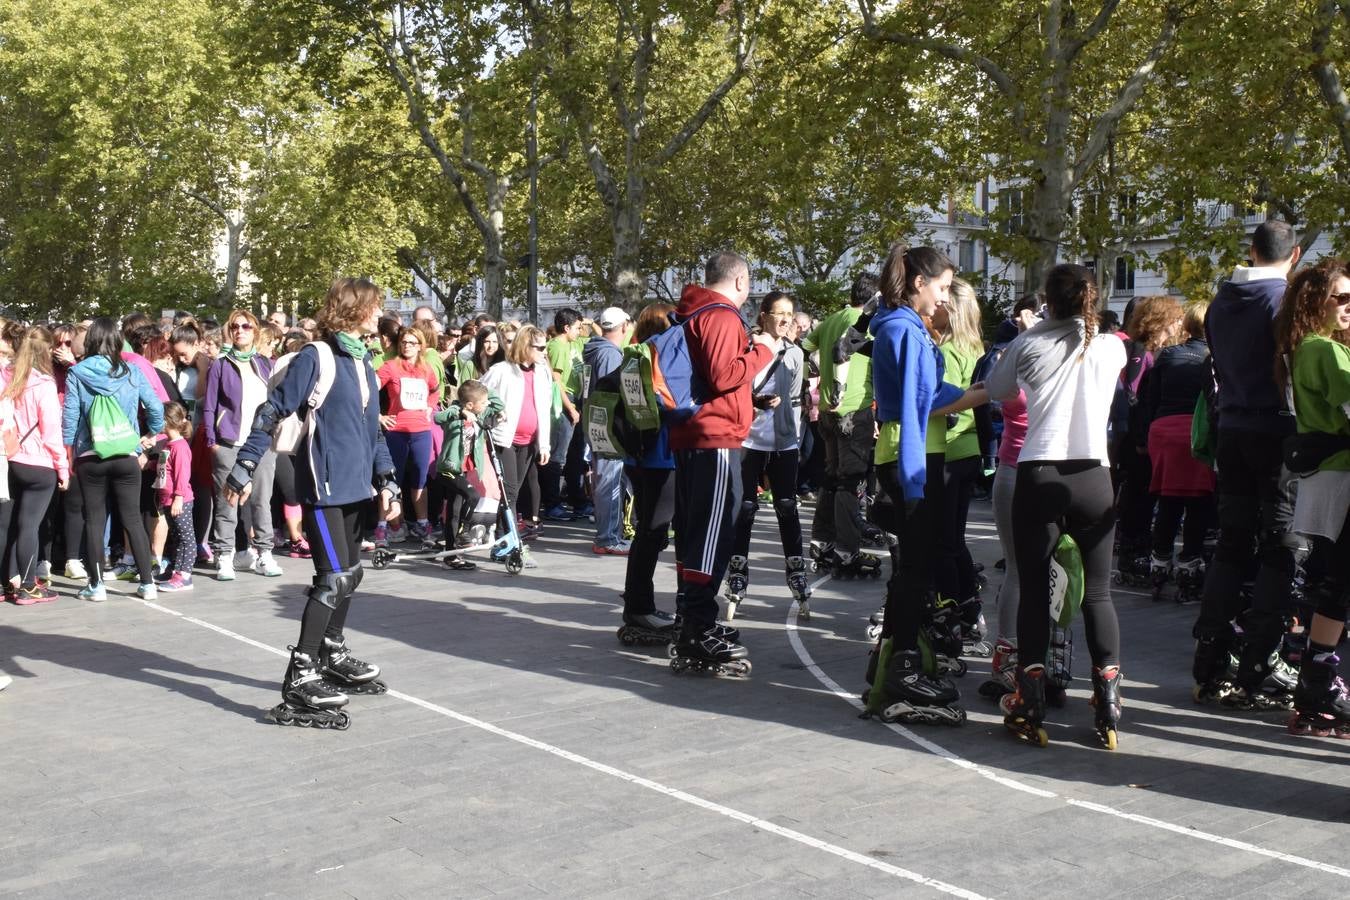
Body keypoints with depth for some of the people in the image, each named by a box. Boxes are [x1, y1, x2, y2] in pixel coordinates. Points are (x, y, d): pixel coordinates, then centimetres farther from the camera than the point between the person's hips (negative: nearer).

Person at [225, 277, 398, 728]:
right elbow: (272, 411, -12)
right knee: (332, 578, -12)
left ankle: (332, 653, 36)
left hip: (353, 485, 9)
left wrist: (386, 479, 12)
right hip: (323, 483, -8)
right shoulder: (315, 358, -12)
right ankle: (299, 679, -7)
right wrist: (243, 467, -14)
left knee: (350, 572, 18)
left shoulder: (363, 361, 12)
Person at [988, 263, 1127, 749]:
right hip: (1093, 477, 2)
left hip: (1038, 476, -1)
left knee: (1034, 590, 4)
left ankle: (1031, 707, 4)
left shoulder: (1027, 345, -1)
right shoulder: (1112, 348, 4)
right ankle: (1108, 707, 7)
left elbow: (994, 390, 16)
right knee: (1097, 592, 8)